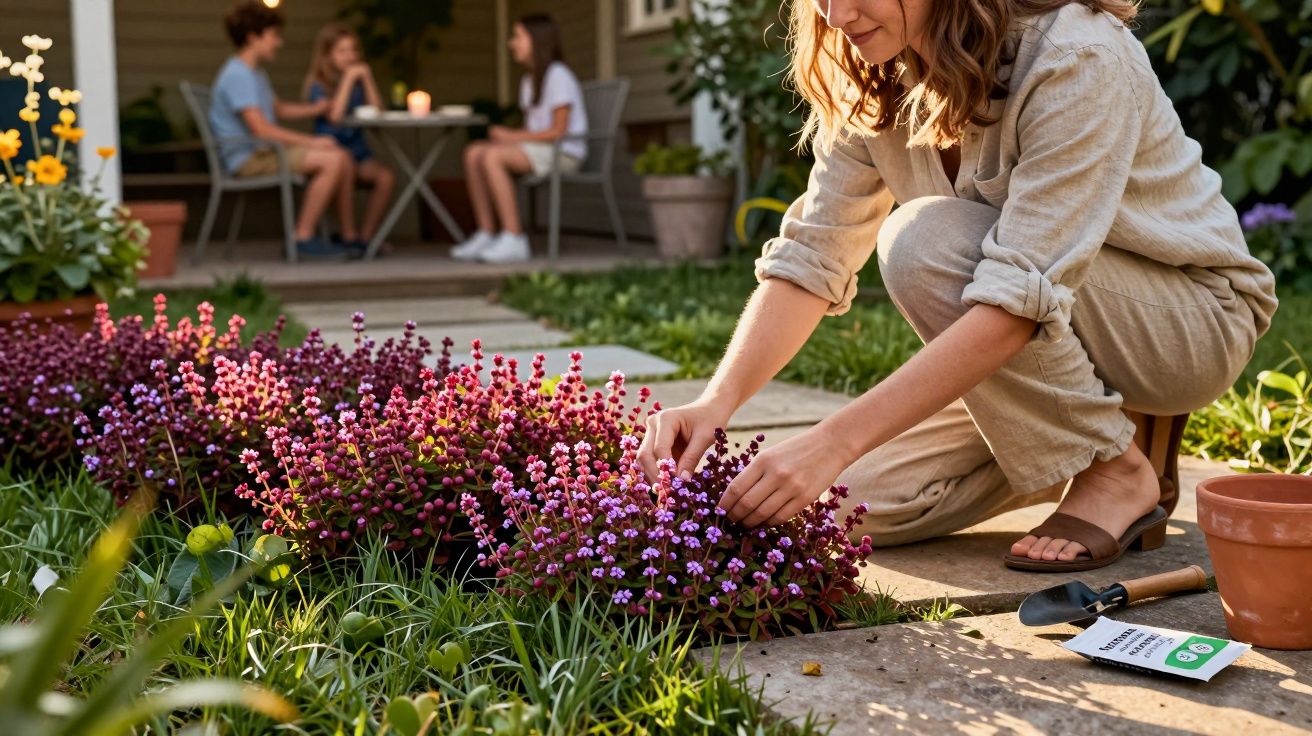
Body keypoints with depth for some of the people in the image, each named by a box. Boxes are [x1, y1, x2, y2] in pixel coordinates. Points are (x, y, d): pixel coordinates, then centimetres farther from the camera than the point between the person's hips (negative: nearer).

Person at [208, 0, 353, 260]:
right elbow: (260, 128, -23)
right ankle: (304, 237, -18)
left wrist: (315, 108, 11)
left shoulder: (255, 72, 17)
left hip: (267, 150, 10)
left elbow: (279, 109, 29)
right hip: (248, 158, -10)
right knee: (332, 159, -23)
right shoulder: (237, 75, -16)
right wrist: (311, 142, -20)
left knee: (343, 158, 3)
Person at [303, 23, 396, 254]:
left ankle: (366, 237, -14)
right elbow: (334, 115, -18)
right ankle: (349, 238, -25)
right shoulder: (318, 84, -1)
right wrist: (348, 79, -15)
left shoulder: (359, 79, 12)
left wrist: (367, 79, -5)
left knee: (386, 177, -25)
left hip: (358, 148, 4)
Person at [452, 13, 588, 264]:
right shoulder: (528, 81, 19)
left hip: (564, 152, -9)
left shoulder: (558, 75, -10)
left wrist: (514, 137, -15)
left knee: (493, 157, -29)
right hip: (538, 149, 9)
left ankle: (514, 240, -31)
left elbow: (558, 131, -16)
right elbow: (531, 128, 16)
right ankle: (486, 234, -13)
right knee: (474, 153, -10)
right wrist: (506, 134, -5)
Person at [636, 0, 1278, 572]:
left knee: (923, 239, -30)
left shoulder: (1078, 59, -28)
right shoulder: (871, 82, -7)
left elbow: (1020, 300, -36)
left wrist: (835, 440, -42)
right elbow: (810, 259, -11)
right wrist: (717, 401, -28)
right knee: (861, 503, -10)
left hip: (1197, 318, -6)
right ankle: (1100, 423, 11)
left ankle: (1119, 472, -11)